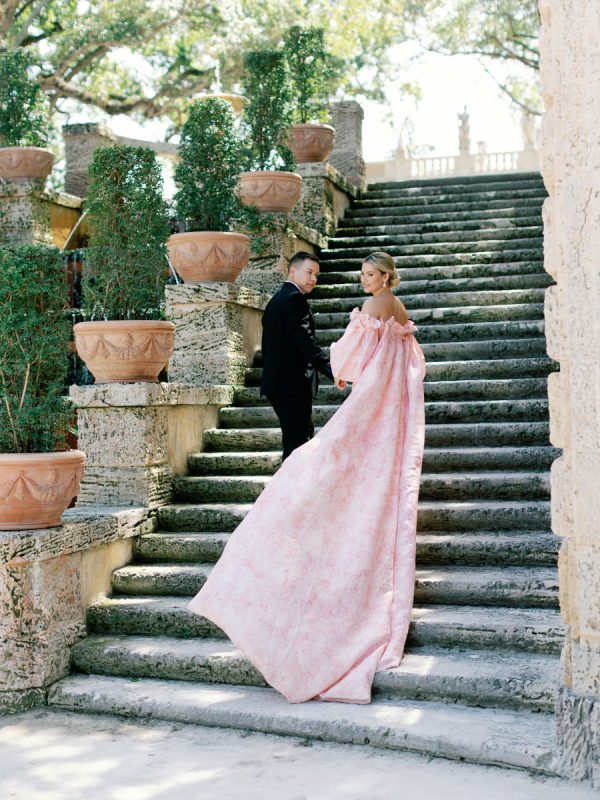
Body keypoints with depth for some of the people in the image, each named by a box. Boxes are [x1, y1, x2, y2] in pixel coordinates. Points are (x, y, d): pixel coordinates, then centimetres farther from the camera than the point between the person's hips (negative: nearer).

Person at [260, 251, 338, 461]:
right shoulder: (294, 298, -12)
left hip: (276, 382, 10)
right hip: (292, 384, -10)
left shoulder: (275, 300, 20)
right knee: (296, 441, -8)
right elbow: (305, 340, -23)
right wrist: (331, 370, -29)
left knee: (305, 434, 19)